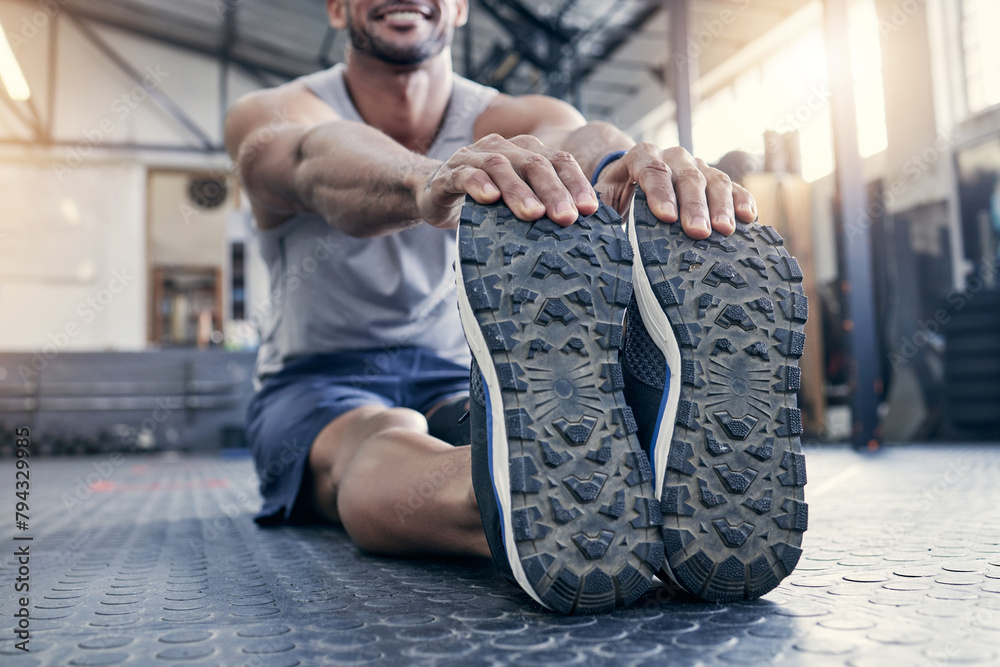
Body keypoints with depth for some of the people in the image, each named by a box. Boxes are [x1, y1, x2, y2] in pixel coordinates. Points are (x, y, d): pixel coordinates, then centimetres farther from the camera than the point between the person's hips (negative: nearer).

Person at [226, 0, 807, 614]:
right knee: (380, 443, -38)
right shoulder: (275, 114, -8)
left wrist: (642, 164, -56)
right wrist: (429, 179, -59)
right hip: (317, 384, -3)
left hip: (460, 380, 4)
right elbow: (320, 160, -34)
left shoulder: (513, 124, -4)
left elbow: (586, 140, -30)